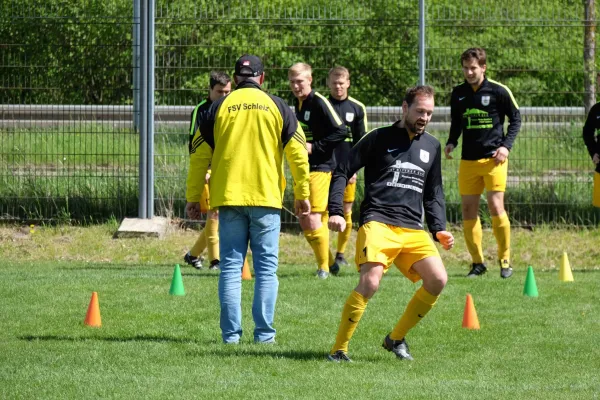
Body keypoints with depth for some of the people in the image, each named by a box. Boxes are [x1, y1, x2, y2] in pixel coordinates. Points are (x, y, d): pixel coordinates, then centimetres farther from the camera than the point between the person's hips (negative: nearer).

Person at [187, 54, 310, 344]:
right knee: (266, 267, 4)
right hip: (267, 199, -1)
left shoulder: (218, 108, 6)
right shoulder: (277, 107, 5)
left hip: (228, 198, 1)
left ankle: (231, 333, -1)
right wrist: (302, 196, 12)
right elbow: (298, 154, 4)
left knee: (230, 266, 3)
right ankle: (264, 332, 0)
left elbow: (200, 155, 6)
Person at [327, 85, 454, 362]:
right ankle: (339, 349, -14)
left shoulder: (432, 147, 20)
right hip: (378, 222, -5)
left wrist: (439, 230, 14)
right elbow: (342, 173, 6)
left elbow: (433, 194, 28)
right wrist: (335, 212, -6)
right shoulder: (379, 138, 6)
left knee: (438, 280, -13)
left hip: (413, 230, 5)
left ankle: (396, 339, 5)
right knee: (370, 282, -25)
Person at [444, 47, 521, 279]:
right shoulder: (458, 93, 7)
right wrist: (451, 142, 2)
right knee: (468, 210, 1)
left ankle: (505, 261, 0)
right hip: (468, 160, 4)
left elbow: (516, 119, 3)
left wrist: (506, 145, -9)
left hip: (493, 158, -4)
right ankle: (477, 262, 10)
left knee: (496, 207, -12)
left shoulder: (498, 91, -5)